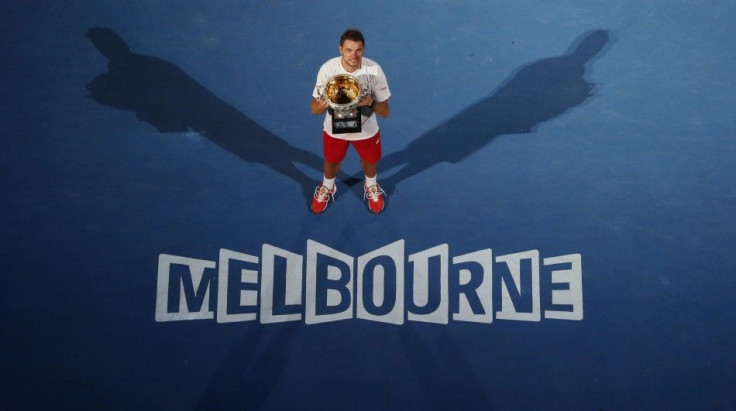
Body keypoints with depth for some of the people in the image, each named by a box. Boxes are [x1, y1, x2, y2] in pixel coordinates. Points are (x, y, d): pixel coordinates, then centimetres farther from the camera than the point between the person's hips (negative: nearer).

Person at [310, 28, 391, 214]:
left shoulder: (374, 70, -25)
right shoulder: (327, 68, -25)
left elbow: (385, 112, -18)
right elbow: (314, 109, -19)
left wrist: (371, 103, -41)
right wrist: (323, 105, -43)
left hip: (366, 129, 0)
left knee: (370, 161, 22)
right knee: (332, 162, 23)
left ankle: (371, 187, 59)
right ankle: (327, 188, 58)